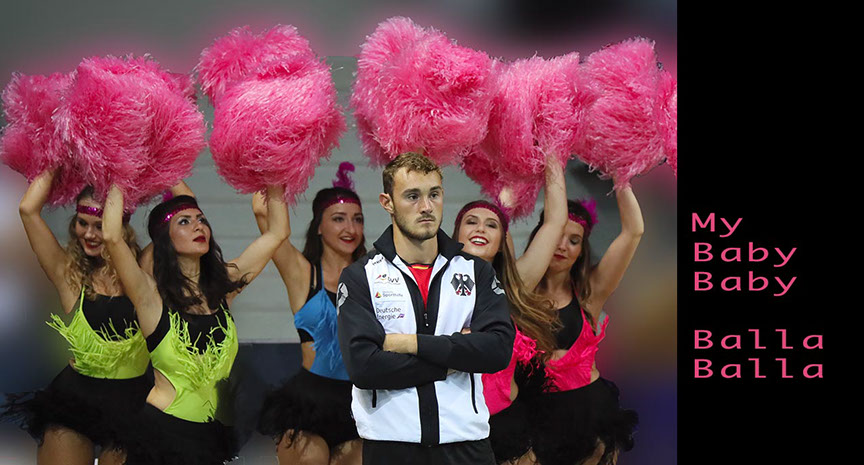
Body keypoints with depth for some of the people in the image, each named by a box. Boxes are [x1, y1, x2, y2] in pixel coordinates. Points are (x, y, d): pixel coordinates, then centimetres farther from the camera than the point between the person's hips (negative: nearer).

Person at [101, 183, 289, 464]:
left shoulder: (223, 287, 4)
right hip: (160, 430, -4)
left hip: (211, 432, 5)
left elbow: (278, 233, 9)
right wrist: (118, 185, -11)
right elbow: (111, 236, -24)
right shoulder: (152, 295, -9)